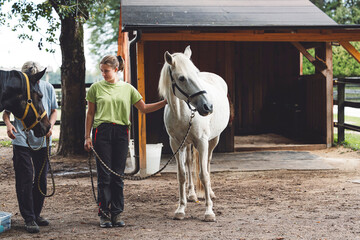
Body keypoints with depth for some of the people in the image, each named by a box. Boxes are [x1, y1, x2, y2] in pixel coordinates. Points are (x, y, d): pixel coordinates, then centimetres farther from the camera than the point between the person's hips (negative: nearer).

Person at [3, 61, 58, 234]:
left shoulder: (48, 88, 2)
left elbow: (54, 111, 8)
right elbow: (6, 111, 1)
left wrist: (50, 125, -13)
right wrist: (8, 124, -20)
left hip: (43, 141, 3)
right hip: (21, 141, -3)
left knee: (41, 179, 11)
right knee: (25, 179, -5)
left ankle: (36, 214, 25)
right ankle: (29, 219, 0)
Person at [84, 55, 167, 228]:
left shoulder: (127, 88, 10)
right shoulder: (96, 88, 5)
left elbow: (144, 108, 12)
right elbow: (90, 114, 7)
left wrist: (165, 102, 1)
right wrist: (87, 137, 1)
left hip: (121, 133, 2)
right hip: (102, 132, -2)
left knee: (118, 175, 4)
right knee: (104, 174, -2)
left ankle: (116, 213, 12)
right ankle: (104, 214, 6)